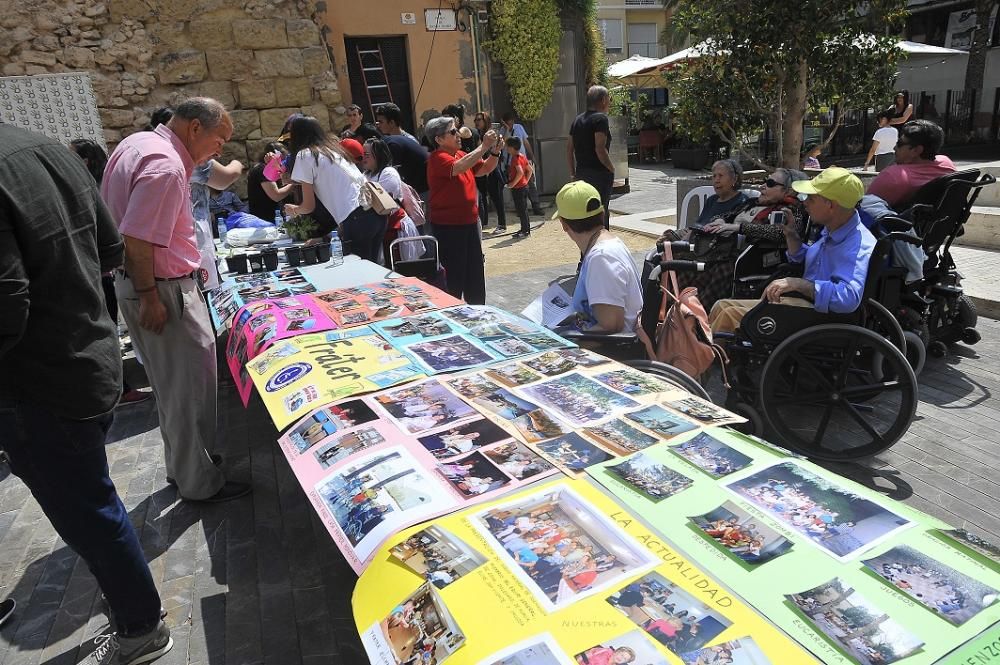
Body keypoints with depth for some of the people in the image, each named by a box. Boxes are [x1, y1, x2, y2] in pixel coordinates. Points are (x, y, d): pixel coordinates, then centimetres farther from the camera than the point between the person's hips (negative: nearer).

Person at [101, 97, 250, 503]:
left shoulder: (140, 143, 11)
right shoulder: (166, 168, -22)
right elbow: (136, 242, -27)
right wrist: (150, 298, -21)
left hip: (140, 282, 11)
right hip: (161, 289, -11)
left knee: (175, 382, 20)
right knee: (189, 385, -1)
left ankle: (183, 464, 35)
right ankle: (198, 483, 13)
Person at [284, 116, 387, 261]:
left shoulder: (305, 155, 2)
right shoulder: (334, 146, 22)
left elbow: (309, 206, 4)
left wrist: (294, 210, 25)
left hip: (356, 219, -7)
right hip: (376, 212, 7)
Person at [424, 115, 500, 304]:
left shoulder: (461, 155, 11)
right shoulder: (438, 158, -14)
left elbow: (485, 169, 16)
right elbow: (458, 168, -32)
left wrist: (494, 150, -2)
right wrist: (483, 146, -28)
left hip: (469, 222, 8)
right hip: (448, 227, -8)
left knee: (475, 273, 16)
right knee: (454, 276, 0)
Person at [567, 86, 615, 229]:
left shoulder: (578, 120, 13)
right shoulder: (600, 118, -11)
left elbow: (569, 149, 14)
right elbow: (600, 149, -21)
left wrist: (573, 172, 18)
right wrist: (612, 169, -10)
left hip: (581, 173, 8)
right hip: (599, 173, -8)